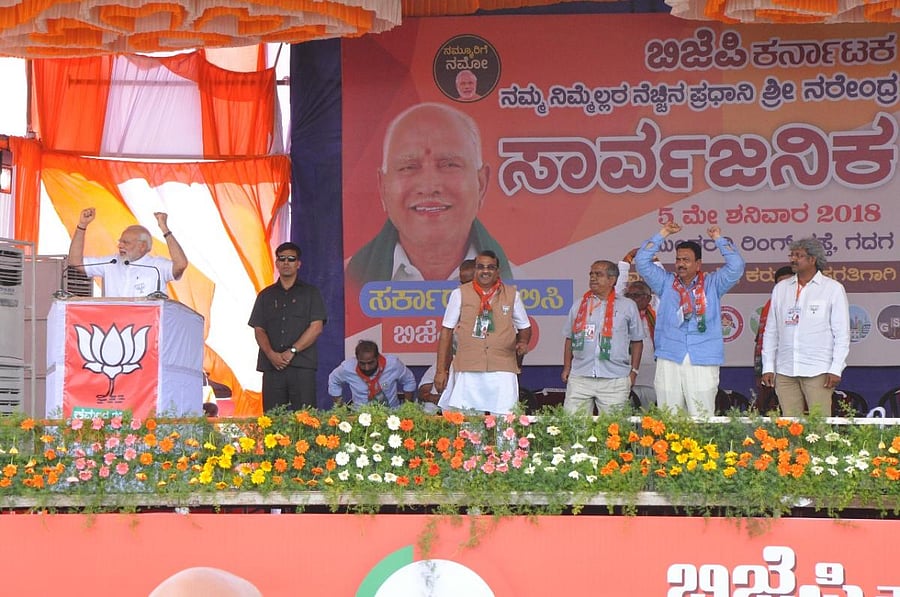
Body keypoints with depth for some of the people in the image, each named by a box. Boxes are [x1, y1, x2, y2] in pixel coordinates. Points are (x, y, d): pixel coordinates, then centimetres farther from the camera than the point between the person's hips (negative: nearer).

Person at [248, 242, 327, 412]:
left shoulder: (310, 293, 10)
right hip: (272, 366, 2)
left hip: (302, 366, -2)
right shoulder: (266, 295, 19)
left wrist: (292, 351, -10)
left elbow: (316, 327, 0)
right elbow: (259, 330, 11)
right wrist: (271, 354, -8)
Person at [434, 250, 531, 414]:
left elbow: (524, 327, 23)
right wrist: (441, 370, 5)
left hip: (503, 371, 1)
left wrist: (523, 342, -1)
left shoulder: (512, 295, 12)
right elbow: (447, 331, 9)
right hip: (468, 371, -1)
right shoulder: (459, 294, 8)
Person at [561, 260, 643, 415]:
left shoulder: (628, 306, 8)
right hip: (580, 378, 2)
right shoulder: (579, 306, 15)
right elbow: (569, 338, 19)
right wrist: (567, 368, 11)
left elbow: (637, 341, 10)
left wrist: (633, 371, 4)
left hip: (615, 380, -2)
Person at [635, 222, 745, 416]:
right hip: (669, 361, 2)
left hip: (703, 362, -2)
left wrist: (719, 239, 3)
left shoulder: (712, 284, 12)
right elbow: (642, 261, 9)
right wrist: (663, 234, 7)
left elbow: (736, 266, 1)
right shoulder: (666, 283, 16)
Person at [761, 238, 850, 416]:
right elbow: (770, 332, 16)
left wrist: (836, 369, -7)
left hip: (818, 372, -4)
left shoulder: (833, 289, 4)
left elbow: (842, 333, 1)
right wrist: (768, 367, 9)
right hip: (785, 371, 4)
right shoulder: (780, 288, 14)